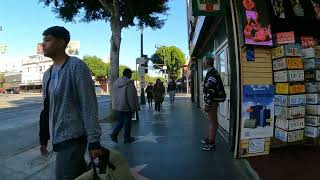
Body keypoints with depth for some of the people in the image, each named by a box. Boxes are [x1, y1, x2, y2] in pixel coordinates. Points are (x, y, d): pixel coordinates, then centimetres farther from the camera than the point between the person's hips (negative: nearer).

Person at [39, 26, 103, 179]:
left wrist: (94, 140, -18)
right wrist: (43, 138, 17)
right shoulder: (47, 74, 11)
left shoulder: (76, 66, -12)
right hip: (57, 138, 7)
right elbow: (46, 109, 16)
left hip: (73, 138, -7)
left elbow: (89, 105, -17)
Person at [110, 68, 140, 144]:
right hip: (126, 106, -5)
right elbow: (131, 97, -16)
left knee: (119, 121, 17)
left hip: (117, 106, 6)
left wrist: (115, 105, 19)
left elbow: (113, 95, 11)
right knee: (127, 122, 9)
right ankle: (127, 138, 18)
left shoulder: (116, 82, 6)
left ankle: (114, 134, 1)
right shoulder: (129, 83, -15)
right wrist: (133, 108, -9)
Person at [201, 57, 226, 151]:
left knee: (213, 121, -3)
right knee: (212, 120, 18)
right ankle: (210, 138, 31)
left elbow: (210, 90, -24)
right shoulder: (212, 72, 17)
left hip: (212, 101, -11)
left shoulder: (212, 73, -17)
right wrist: (208, 102, 23)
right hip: (213, 100, 11)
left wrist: (207, 104, -23)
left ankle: (211, 142, 7)